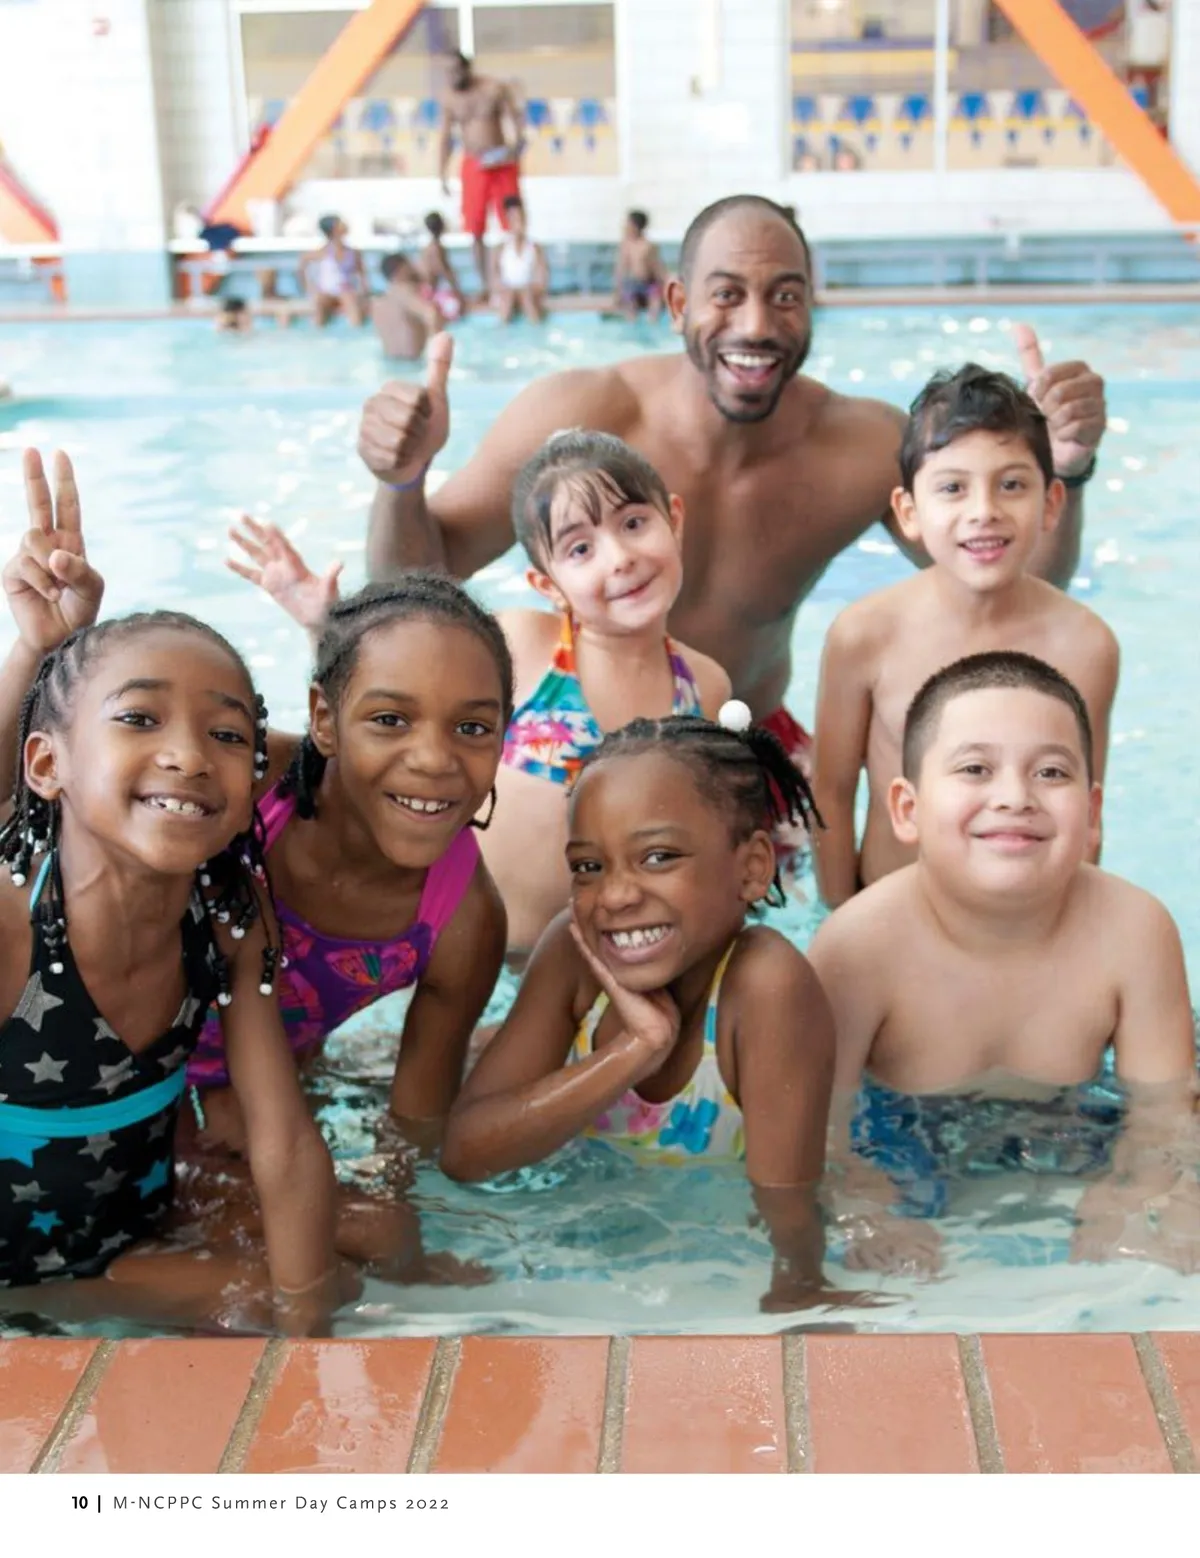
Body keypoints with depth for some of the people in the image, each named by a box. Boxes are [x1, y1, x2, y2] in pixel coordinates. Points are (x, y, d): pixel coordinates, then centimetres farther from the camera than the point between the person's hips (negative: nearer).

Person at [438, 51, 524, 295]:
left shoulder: (495, 89, -6)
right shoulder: (449, 98, 2)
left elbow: (517, 117, -6)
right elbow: (445, 138, 7)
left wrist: (515, 145, -26)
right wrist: (442, 175, 2)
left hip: (502, 163, -2)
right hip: (473, 165, 2)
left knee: (512, 224, -3)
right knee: (475, 229, -1)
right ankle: (483, 286, 6)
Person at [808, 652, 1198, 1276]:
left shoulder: (1133, 930, -20)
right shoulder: (861, 944, -25)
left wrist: (1117, 1220, -29)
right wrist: (881, 1229, -37)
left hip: (1062, 1166, 2)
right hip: (900, 1172, -1)